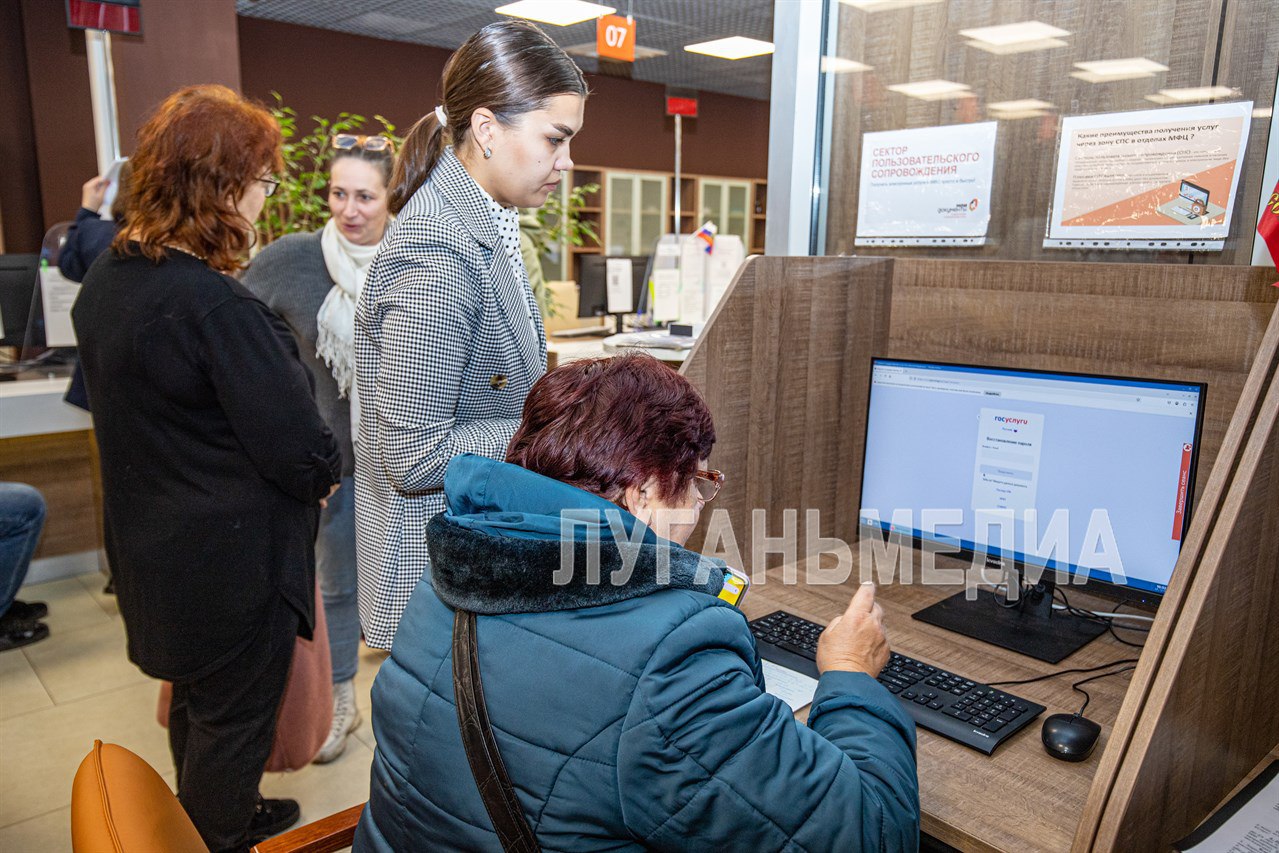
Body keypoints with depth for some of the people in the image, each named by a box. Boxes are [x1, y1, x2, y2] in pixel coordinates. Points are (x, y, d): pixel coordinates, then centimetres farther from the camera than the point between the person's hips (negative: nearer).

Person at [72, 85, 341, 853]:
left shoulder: (106, 280, 1)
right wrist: (325, 472, -5)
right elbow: (298, 447, -28)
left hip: (154, 549, 10)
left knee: (197, 703, 28)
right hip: (231, 562, -9)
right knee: (234, 719, 13)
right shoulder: (217, 306, -29)